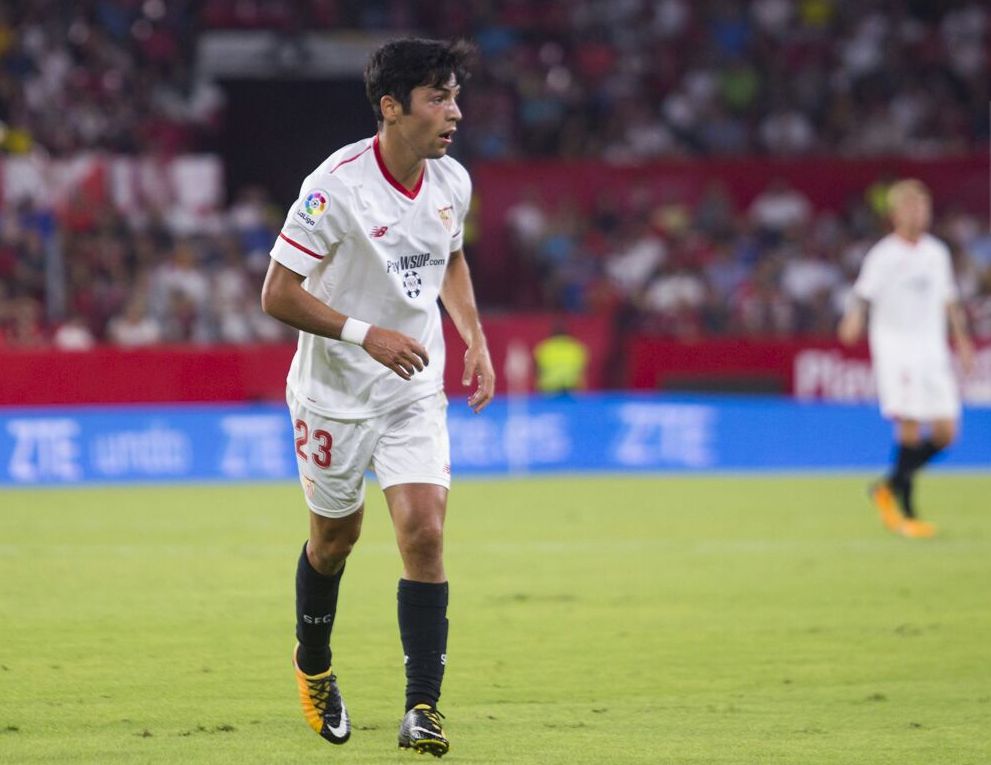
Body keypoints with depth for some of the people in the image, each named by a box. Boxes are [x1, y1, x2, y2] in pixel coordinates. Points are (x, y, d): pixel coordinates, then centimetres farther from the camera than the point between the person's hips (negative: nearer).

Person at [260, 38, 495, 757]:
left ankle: (423, 706, -10)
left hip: (415, 391, 3)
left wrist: (474, 337, 7)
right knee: (336, 534, 12)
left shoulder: (452, 181, -2)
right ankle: (313, 664, 41)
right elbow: (278, 294, -19)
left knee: (425, 530, -12)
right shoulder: (336, 186, -21)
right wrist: (365, 333, -28)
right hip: (335, 394, -3)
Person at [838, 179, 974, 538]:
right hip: (895, 349, -6)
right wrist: (853, 320, -32)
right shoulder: (883, 255, -5)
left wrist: (962, 339, 21)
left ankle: (891, 485, 19)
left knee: (945, 432, 1)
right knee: (910, 426, -14)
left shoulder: (937, 252, 12)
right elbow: (863, 294, -12)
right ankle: (905, 512, -6)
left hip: (932, 347, 6)